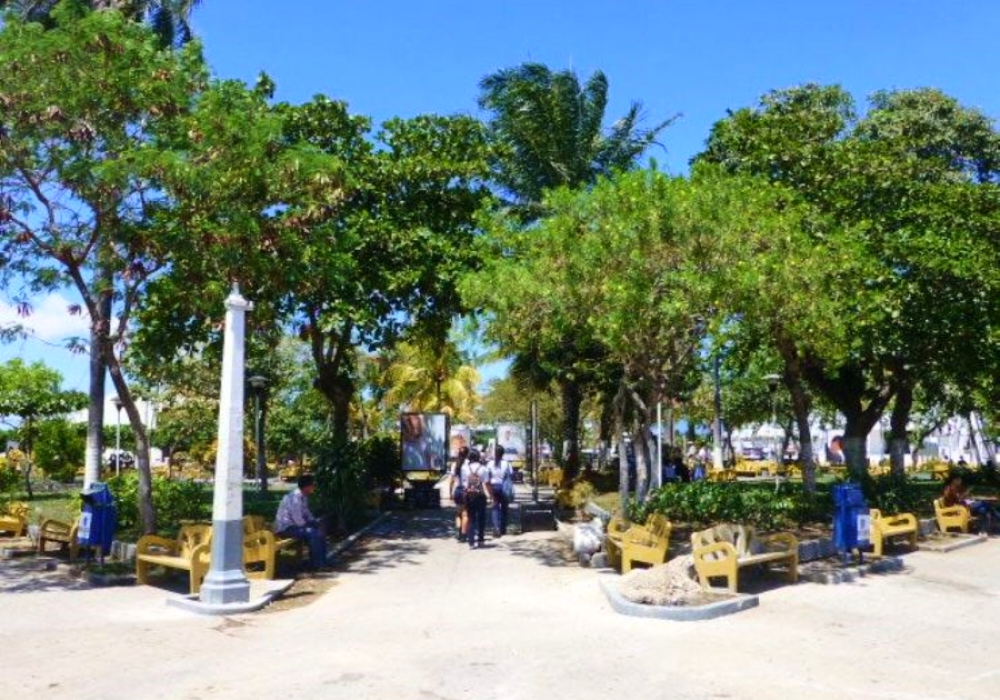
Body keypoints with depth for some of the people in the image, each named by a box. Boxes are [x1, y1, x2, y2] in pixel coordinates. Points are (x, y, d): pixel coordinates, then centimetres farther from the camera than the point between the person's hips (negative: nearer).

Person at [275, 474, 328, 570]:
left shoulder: (303, 497, 5)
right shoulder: (295, 498, -26)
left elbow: (306, 513, 19)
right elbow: (299, 522, -26)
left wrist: (315, 521, 0)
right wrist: (312, 523, -8)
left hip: (294, 524, 10)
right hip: (285, 528, -10)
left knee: (320, 529, 6)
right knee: (312, 533, -25)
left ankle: (322, 560, 13)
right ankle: (315, 565, -14)